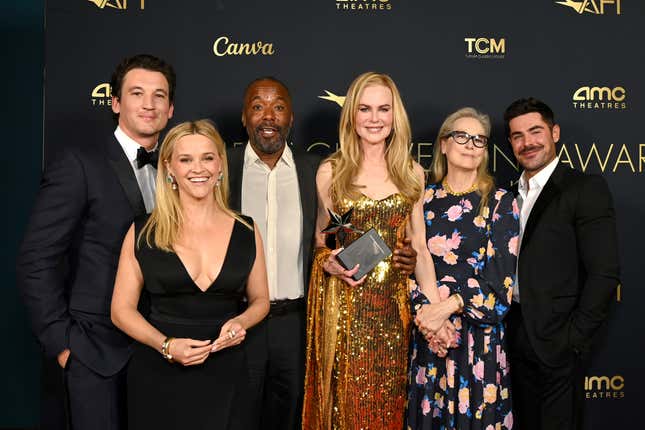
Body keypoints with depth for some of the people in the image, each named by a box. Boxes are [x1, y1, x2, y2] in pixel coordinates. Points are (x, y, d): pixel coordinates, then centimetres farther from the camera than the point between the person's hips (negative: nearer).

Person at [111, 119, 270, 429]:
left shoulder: (246, 232, 2)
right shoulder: (143, 233, -3)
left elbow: (260, 299, 12)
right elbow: (122, 309, 0)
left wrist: (241, 322, -9)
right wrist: (166, 345, -14)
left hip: (225, 377, 2)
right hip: (159, 378, -1)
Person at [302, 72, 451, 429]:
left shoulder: (412, 173, 5)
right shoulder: (330, 172, 0)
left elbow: (418, 247, 6)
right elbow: (319, 243, 8)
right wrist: (330, 263, -14)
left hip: (392, 306, 2)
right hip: (341, 305, -1)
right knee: (346, 400, 6)